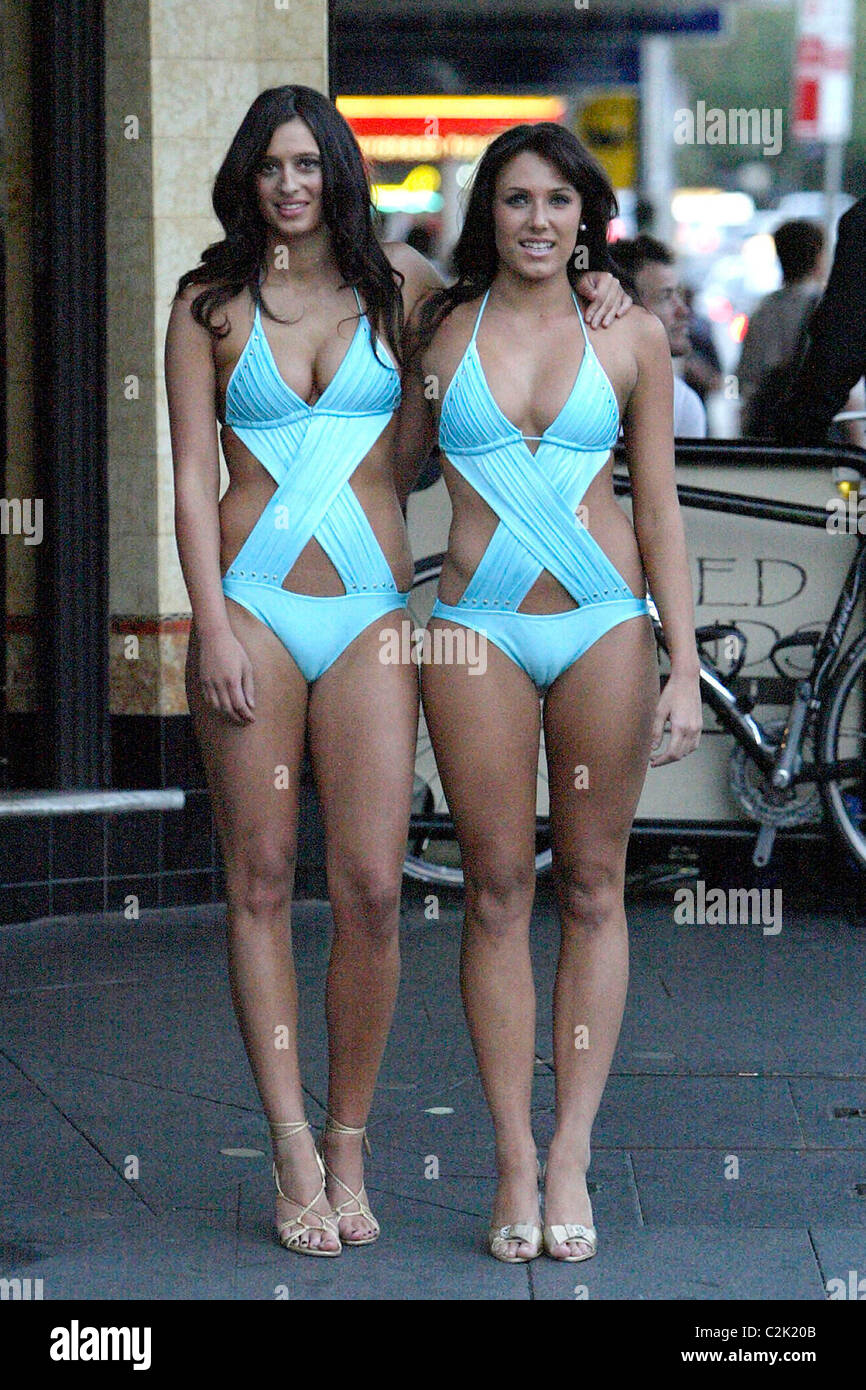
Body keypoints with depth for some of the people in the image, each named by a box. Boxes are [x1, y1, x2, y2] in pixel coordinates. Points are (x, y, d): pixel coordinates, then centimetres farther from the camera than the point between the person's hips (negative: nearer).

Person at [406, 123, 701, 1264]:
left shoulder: (631, 336, 5)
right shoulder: (438, 328, 5)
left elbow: (660, 508, 6)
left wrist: (685, 668, 2)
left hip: (605, 624, 0)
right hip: (477, 627, 0)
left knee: (593, 888, 2)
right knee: (498, 890, 0)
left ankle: (572, 1160, 7)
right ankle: (515, 1164, 5)